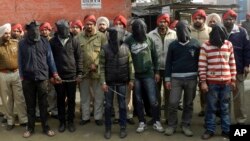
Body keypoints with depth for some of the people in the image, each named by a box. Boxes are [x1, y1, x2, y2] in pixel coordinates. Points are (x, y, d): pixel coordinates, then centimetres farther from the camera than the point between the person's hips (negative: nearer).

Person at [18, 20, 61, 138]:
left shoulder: (45, 42, 2)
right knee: (30, 105, 11)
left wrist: (54, 73, 1)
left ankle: (45, 127, 19)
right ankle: (30, 127, 24)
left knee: (43, 105, 7)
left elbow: (50, 58, 4)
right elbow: (20, 61, 5)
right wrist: (21, 76, 2)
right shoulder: (22, 44, 2)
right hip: (28, 79, 0)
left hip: (42, 78, 0)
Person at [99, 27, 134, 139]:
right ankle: (108, 129, 19)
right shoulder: (105, 49, -7)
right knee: (108, 106, 7)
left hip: (122, 82, 2)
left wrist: (131, 79, 1)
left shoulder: (125, 48, -1)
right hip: (109, 82, -1)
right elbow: (101, 67, -6)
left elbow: (130, 65, 3)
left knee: (122, 105, 8)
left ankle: (123, 128, 20)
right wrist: (103, 82, -11)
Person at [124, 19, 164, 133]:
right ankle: (142, 122, 22)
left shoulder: (149, 40, 1)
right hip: (135, 75, 0)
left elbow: (155, 56, 7)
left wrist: (156, 71, 6)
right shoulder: (129, 41, -6)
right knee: (138, 100, 9)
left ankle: (156, 122, 15)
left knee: (153, 99, 1)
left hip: (148, 74, 1)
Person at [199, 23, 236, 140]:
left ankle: (226, 130, 22)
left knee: (225, 107, 12)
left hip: (226, 82, 3)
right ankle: (210, 130, 18)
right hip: (212, 82, -3)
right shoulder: (205, 46, -7)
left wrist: (233, 79, 9)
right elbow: (202, 65, -6)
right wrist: (203, 81, -9)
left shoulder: (229, 44, 4)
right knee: (211, 107, 6)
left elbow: (232, 63, 9)